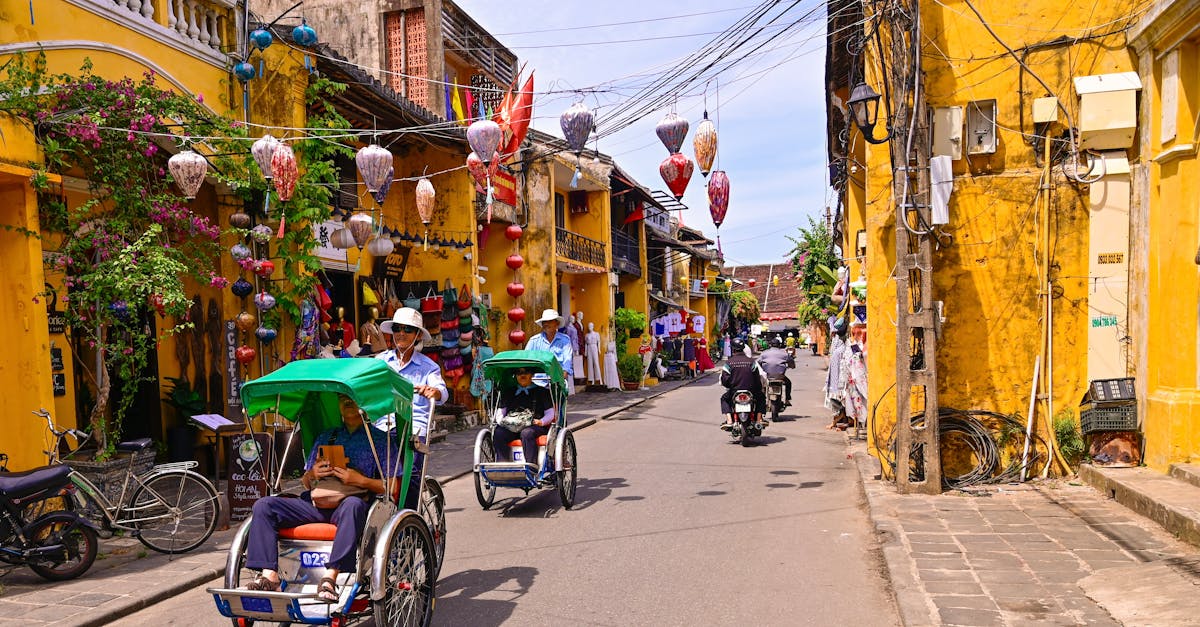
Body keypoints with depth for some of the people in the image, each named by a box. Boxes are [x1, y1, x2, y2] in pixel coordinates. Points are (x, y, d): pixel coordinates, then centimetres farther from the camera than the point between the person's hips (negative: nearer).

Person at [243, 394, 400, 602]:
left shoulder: (381, 440, 12)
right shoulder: (325, 438, 27)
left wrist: (360, 480, -13)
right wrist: (311, 475, 0)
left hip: (349, 503, -5)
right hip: (315, 503, 5)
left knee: (353, 504, -40)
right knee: (264, 505, -12)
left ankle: (330, 577, -44)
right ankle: (268, 576, -23)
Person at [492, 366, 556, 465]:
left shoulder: (542, 392, 18)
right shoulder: (508, 393, 27)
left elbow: (550, 413, 10)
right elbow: (500, 412, 20)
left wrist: (541, 421, -11)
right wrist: (501, 421, -4)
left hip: (534, 426, -3)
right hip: (510, 426, 3)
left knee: (526, 433, -38)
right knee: (498, 433, -29)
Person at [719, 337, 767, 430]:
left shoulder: (729, 362, -4)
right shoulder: (751, 361, -1)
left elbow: (724, 380, -6)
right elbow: (761, 376, -3)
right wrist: (759, 387, 14)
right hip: (751, 392, 1)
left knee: (724, 398, 30)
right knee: (761, 397, 30)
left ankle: (729, 421, 11)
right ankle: (759, 418, 13)